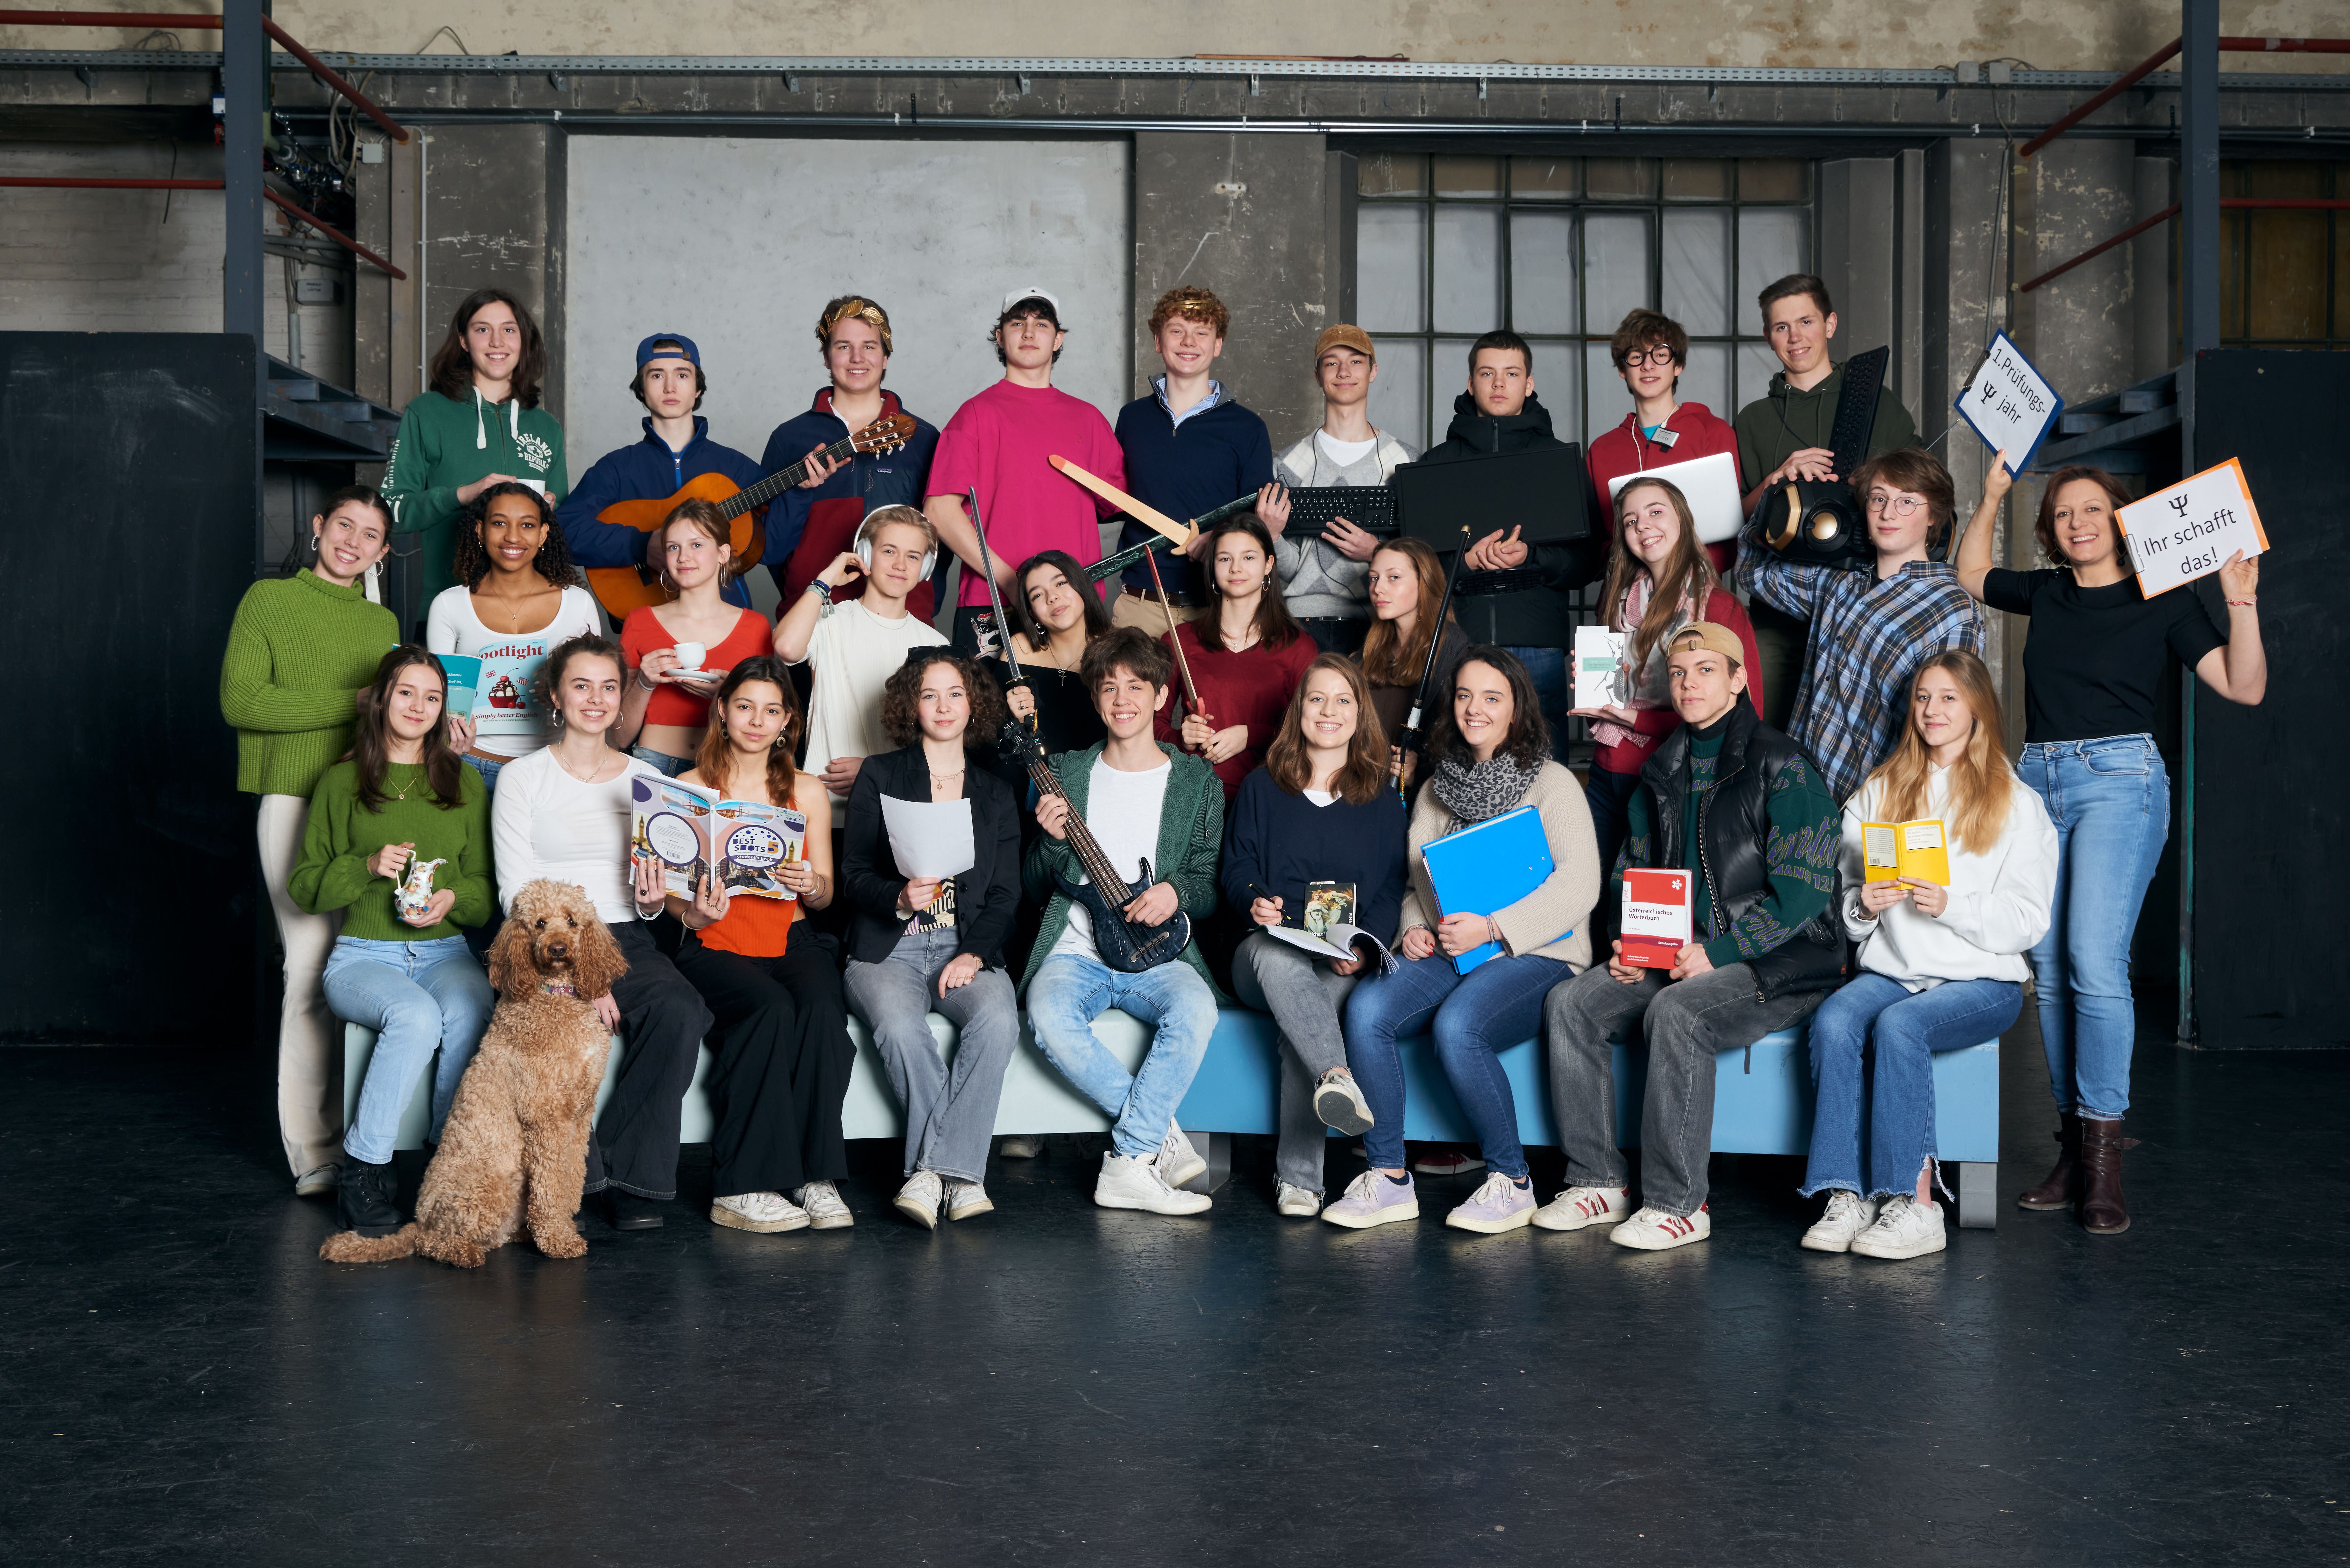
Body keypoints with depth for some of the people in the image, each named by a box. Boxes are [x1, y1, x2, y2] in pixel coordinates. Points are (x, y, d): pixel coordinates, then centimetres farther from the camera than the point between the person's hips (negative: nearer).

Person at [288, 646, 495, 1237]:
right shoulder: (342, 783, 7)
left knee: (469, 1011, -35)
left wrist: (453, 897, -10)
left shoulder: (465, 783, 14)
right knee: (416, 1015, -36)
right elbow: (303, 886, 6)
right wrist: (368, 867, -11)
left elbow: (486, 887, 13)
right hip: (364, 956, -2)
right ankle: (363, 1171, -23)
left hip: (444, 951, 2)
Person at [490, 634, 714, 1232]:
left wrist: (652, 901, -10)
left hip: (628, 941, 3)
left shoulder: (646, 780, 15)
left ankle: (633, 1175, -20)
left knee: (680, 1011, -30)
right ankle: (576, 1172, -20)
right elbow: (515, 892, -4)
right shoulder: (522, 778, 5)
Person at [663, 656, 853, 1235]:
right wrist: (694, 913, -20)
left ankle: (815, 1176, -27)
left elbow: (825, 893, 12)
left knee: (821, 1007, -32)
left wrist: (813, 886, -12)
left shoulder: (808, 791, 13)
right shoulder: (690, 788, 6)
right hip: (716, 947, -2)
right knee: (771, 1008, -34)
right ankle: (741, 1187, -30)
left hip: (793, 941, 2)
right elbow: (670, 891, 3)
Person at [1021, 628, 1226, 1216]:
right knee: (1050, 1018, -34)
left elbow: (1214, 885, 11)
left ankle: (1131, 1163, -26)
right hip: (1075, 950, 1)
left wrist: (1177, 892, -12)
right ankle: (1162, 1134, -19)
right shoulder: (1067, 773, 14)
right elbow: (1035, 889, 15)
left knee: (1195, 1010, -35)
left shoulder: (1196, 782, 11)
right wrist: (1052, 840, -6)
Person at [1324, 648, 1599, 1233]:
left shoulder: (1553, 784, 2)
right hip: (1447, 958, 5)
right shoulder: (1437, 788, 20)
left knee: (1457, 1025, -34)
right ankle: (1389, 1180, -16)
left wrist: (1492, 927, -19)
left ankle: (1510, 1181, -14)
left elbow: (1579, 884, -10)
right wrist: (1412, 929, -1)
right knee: (1367, 1008, -24)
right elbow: (1414, 881, 22)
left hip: (1535, 955, -5)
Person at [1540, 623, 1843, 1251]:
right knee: (1571, 1002, -14)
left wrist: (1717, 953, -20)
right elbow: (1631, 871, 20)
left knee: (1677, 1012, -34)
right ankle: (1596, 1182, -9)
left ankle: (1677, 1204, -25)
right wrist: (1632, 943, 0)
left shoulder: (1781, 767, -8)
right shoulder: (1664, 773, 14)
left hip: (1778, 963, -7)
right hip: (1678, 957, 7)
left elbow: (1802, 888, -14)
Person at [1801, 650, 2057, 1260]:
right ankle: (1847, 1196, -31)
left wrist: (1951, 906, -18)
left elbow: (2027, 923, -3)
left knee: (1899, 1025, -34)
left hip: (1982, 981, -3)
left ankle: (1913, 1202, -30)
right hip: (1889, 971, 3)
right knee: (1834, 1021, -29)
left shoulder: (2017, 804, 7)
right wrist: (1862, 907, -8)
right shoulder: (1878, 795, 17)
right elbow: (1842, 910, 15)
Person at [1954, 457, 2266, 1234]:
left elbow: (2245, 687, -2)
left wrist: (2241, 602, -12)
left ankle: (2104, 1153, -12)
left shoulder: (2162, 602, 2)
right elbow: (1970, 573, 31)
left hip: (2119, 777, -5)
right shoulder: (2044, 592, 14)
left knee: (2095, 962, -17)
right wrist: (1993, 493, 25)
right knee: (2049, 971, 3)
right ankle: (2072, 1146, 9)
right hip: (2036, 780, 5)